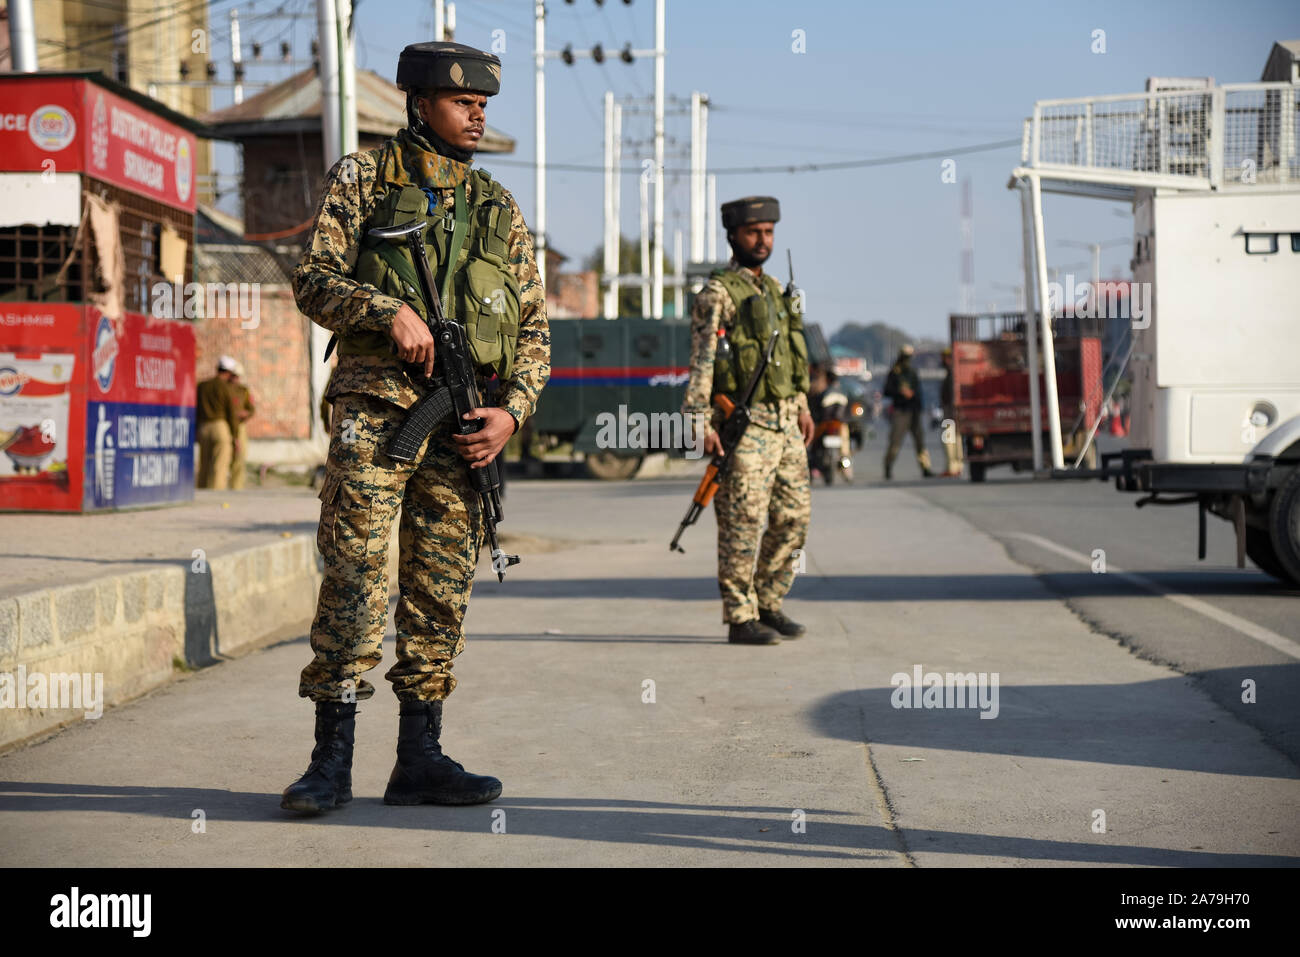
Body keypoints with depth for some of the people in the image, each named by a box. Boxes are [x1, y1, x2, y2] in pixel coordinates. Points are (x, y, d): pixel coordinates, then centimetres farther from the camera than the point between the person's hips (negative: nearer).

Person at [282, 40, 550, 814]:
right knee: (354, 579, -7)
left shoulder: (500, 209, 15)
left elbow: (534, 326, 14)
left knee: (442, 589, 5)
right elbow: (314, 281, 0)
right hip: (375, 409, -4)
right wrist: (389, 309, -18)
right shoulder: (362, 179, 7)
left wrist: (512, 411, -1)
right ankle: (333, 762, -1)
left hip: (463, 423, 4)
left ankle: (420, 759, 13)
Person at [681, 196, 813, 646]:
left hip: (786, 424, 8)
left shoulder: (776, 289, 17)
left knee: (794, 516, 9)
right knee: (743, 524, -5)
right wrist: (700, 420, -22)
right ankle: (741, 620, 1)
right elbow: (702, 360, -14)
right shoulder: (717, 293, -7)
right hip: (745, 425, -8)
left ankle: (768, 605, 21)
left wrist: (802, 404, 22)